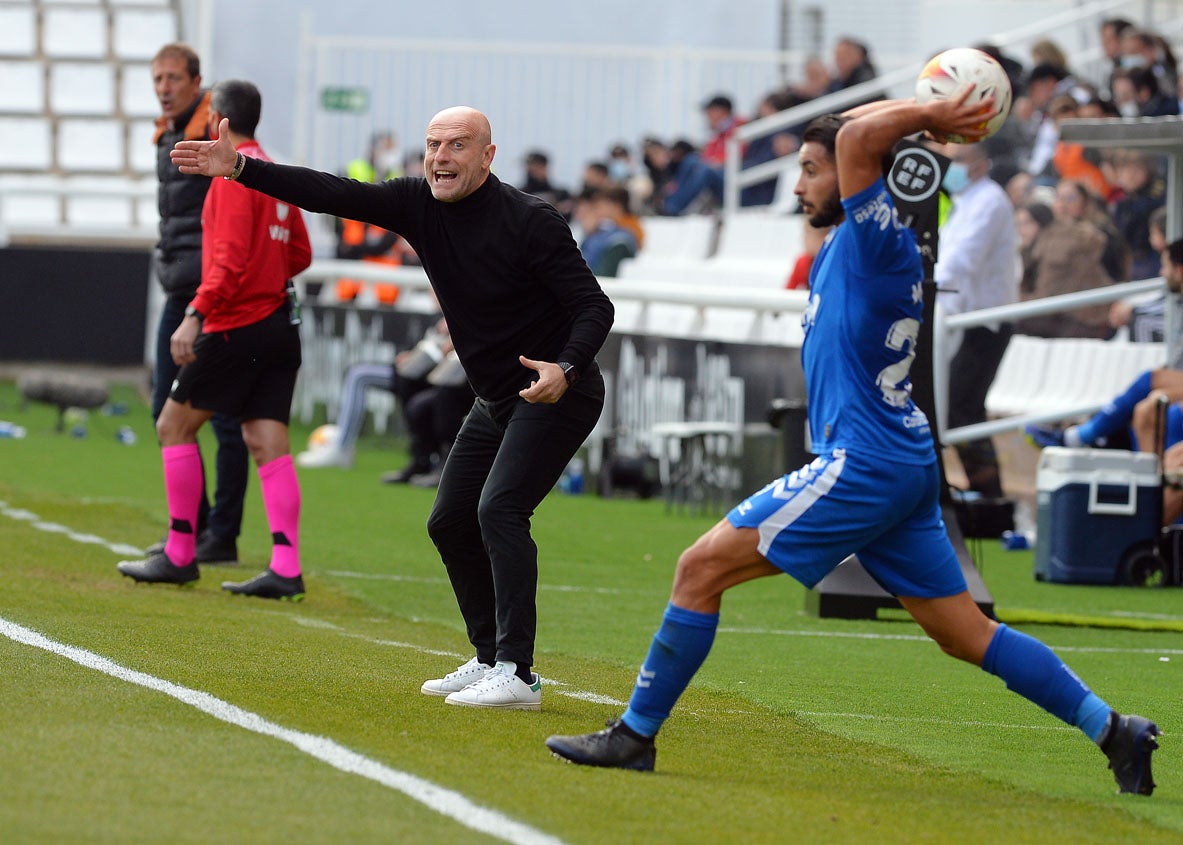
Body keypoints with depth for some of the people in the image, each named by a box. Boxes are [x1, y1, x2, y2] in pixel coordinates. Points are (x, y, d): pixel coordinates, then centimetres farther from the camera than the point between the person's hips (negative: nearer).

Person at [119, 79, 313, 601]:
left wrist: (196, 314, -22)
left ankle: (179, 556, 6)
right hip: (279, 322, 8)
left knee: (174, 425, 4)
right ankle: (286, 568, -9)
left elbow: (231, 259, -20)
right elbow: (299, 254, 20)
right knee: (268, 444, 2)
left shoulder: (234, 174, -12)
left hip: (235, 325, -8)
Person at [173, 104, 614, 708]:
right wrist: (240, 169, -9)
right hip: (495, 402, 9)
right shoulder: (420, 205, -1)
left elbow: (594, 307, -20)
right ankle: (490, 658, 23)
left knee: (499, 509, -23)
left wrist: (565, 369, -38)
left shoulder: (530, 222, -20)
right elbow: (334, 195, -2)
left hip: (556, 394, -9)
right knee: (450, 522, 11)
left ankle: (516, 674, -25)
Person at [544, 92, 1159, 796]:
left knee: (703, 567, -8)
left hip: (863, 465, -10)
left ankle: (635, 735, -3)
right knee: (968, 636, 11)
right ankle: (1115, 731, 11)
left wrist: (929, 115, -11)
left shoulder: (877, 238, -12)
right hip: (904, 467, 10)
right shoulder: (851, 247, 16)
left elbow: (856, 137, -22)